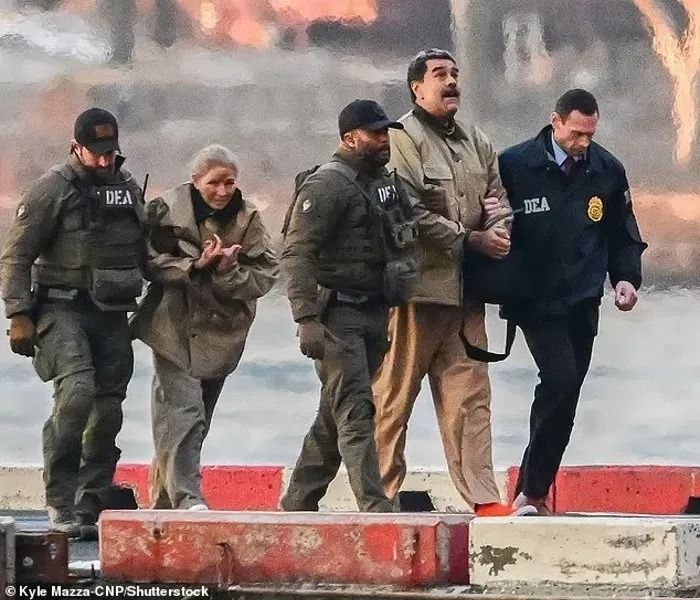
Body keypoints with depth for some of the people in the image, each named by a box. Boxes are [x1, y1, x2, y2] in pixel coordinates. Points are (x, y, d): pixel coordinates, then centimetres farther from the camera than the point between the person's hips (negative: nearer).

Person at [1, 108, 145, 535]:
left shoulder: (129, 189, 12)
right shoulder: (54, 189, -5)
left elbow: (144, 255, 23)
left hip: (112, 313, 6)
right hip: (62, 308, -6)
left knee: (108, 411, 5)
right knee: (77, 391, -25)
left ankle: (91, 508, 15)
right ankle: (61, 500, -18)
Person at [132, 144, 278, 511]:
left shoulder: (248, 221, 3)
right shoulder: (166, 211, -3)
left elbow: (264, 277, -1)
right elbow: (151, 263, -8)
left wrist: (227, 272, -19)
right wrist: (196, 266, -18)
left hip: (220, 335, 4)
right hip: (174, 330, -4)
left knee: (197, 419, 10)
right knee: (182, 411, -18)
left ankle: (163, 501, 22)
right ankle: (186, 497, -24)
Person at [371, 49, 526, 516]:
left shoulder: (477, 144, 19)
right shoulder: (402, 139, -5)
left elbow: (499, 197, 22)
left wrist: (499, 224, -3)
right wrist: (473, 238, -14)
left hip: (465, 290, 7)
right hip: (416, 287, -7)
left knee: (470, 395, 4)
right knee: (395, 396, -1)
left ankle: (483, 497, 2)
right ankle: (381, 493, 4)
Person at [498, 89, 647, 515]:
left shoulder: (608, 171, 6)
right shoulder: (515, 165, -5)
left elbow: (624, 234, 16)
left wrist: (626, 277, 1)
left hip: (583, 301, 4)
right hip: (535, 300, -4)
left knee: (565, 396, 5)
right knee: (560, 379, -20)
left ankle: (533, 491, 14)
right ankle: (533, 490, -11)